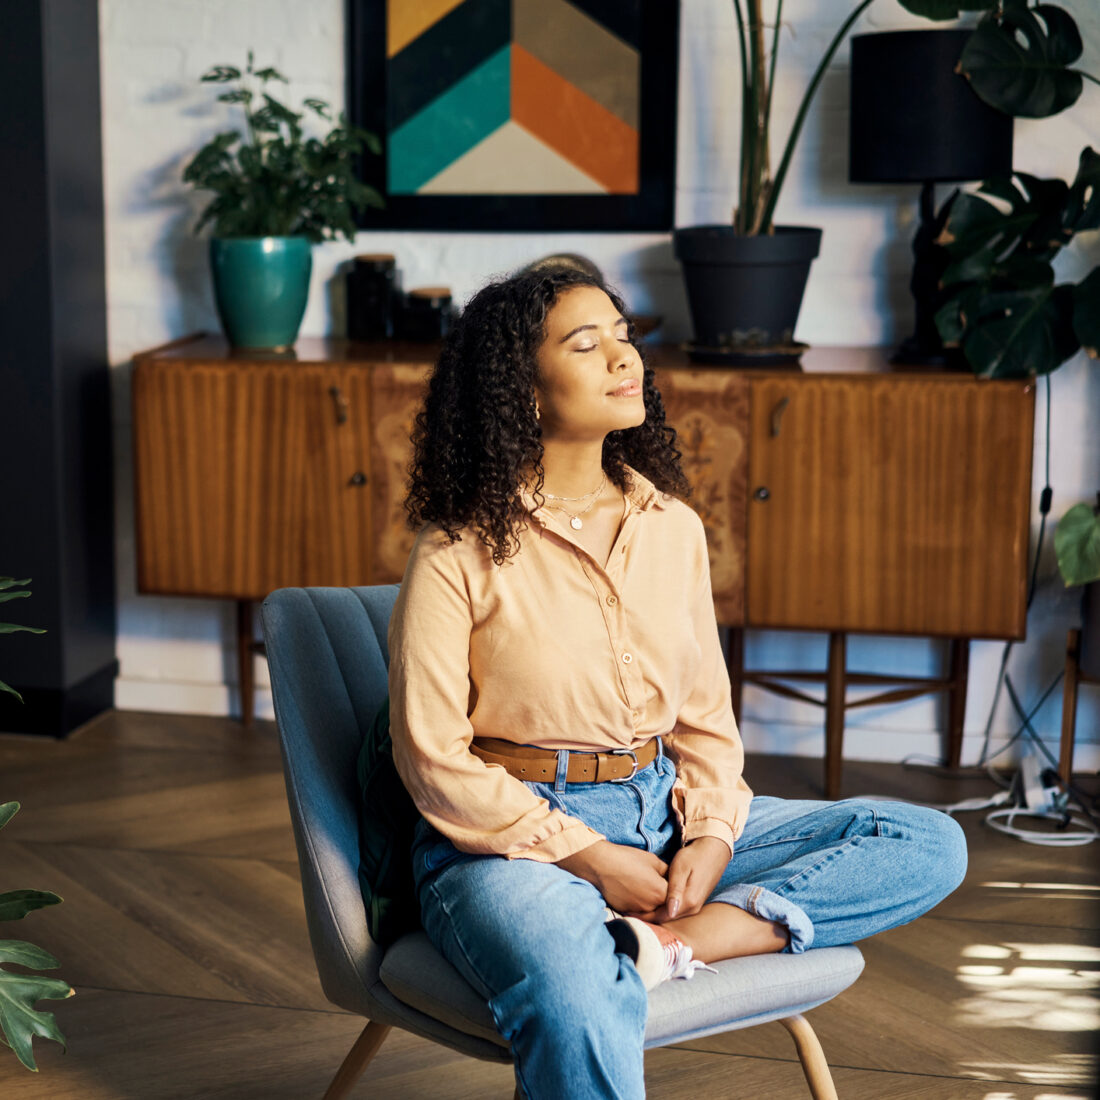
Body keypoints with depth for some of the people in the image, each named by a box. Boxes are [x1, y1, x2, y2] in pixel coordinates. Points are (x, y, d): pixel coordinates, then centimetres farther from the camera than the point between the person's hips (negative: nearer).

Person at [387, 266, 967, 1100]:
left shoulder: (674, 528, 8)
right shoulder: (460, 553, -8)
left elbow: (706, 714, 13)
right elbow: (433, 756, -9)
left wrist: (710, 835, -6)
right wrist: (591, 858, -13)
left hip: (663, 813, 7)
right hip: (511, 835, -7)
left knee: (931, 846, -9)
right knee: (578, 1010, -42)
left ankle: (666, 941, -22)